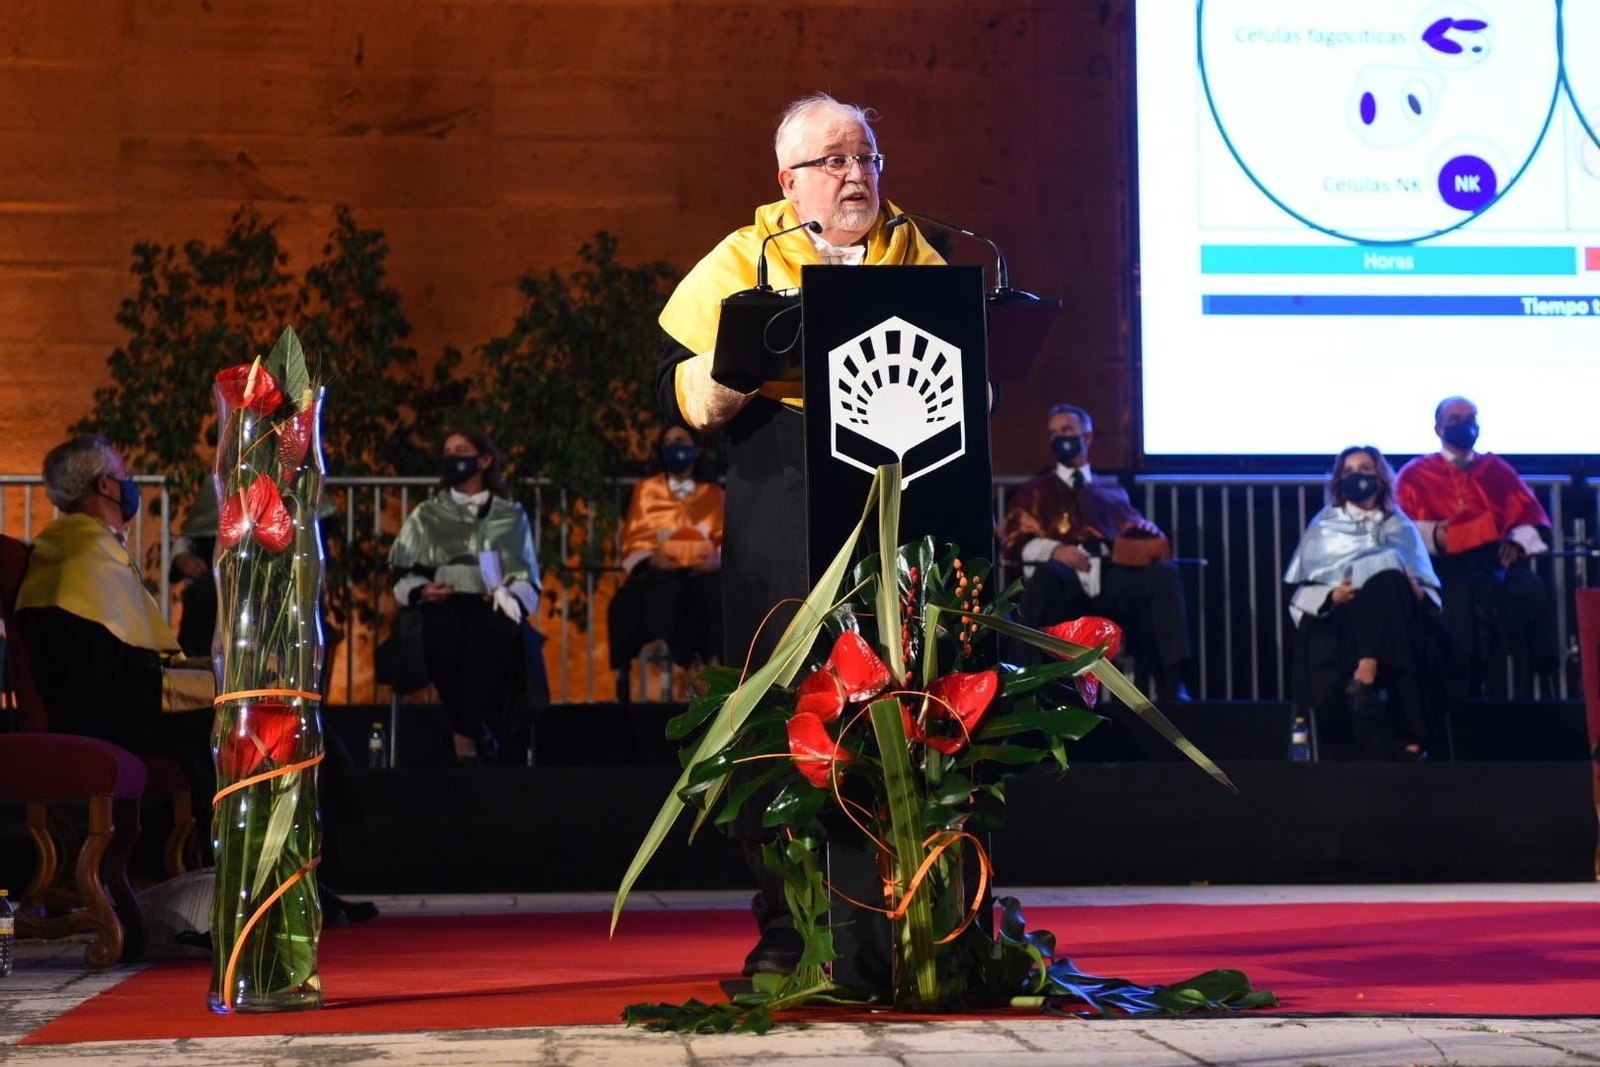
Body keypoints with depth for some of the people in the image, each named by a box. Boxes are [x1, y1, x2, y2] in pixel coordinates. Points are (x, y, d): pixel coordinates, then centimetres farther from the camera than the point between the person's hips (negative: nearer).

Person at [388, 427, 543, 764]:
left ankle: (465, 734, -35)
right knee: (441, 631, -38)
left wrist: (508, 596, -11)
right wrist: (422, 591, -8)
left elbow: (527, 578, 10)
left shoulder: (511, 517, 19)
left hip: (490, 605, -1)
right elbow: (404, 574, 14)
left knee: (495, 631, -39)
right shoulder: (426, 515, 22)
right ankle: (477, 733, -30)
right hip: (443, 603, 1)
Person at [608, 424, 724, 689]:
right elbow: (634, 539, 12)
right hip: (660, 569, 0)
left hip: (702, 569, 1)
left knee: (717, 591, -38)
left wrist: (718, 560, -13)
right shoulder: (646, 489, 24)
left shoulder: (713, 493, 25)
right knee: (659, 592, -41)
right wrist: (651, 560, -11)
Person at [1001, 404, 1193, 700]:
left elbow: (1146, 534, 19)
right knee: (1048, 573, -38)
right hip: (1064, 578, -2)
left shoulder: (1112, 489, 32)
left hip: (1112, 575, 2)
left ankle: (1173, 681, -34)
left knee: (1165, 574, -26)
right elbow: (1016, 542, 7)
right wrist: (1054, 550, -13)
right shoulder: (1037, 491, 23)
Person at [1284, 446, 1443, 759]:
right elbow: (1302, 595, 10)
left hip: (1398, 625, 2)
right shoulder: (1324, 527, 21)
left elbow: (1431, 592, 14)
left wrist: (1417, 592, -10)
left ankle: (1365, 678, -45)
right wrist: (1332, 596, -12)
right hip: (1336, 621, -2)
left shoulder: (1401, 527, 24)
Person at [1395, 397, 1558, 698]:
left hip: (1497, 558, 2)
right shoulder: (1415, 473, 18)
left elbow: (1532, 516, 17)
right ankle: (1469, 692, -31)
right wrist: (1432, 535, -16)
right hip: (1447, 563, -2)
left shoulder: (1498, 468, 25)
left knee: (1529, 591, -33)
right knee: (1475, 595, -38)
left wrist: (1518, 542, -6)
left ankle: (1526, 692, -29)